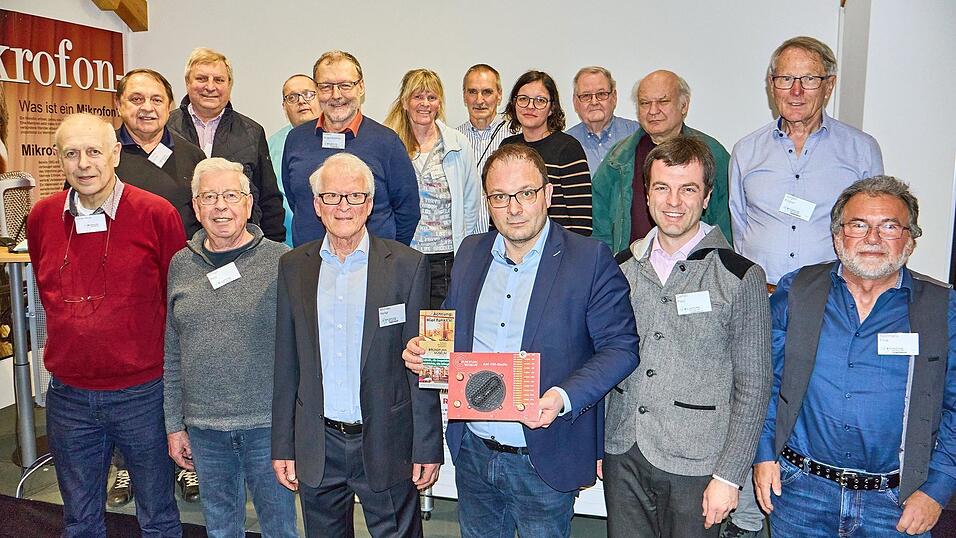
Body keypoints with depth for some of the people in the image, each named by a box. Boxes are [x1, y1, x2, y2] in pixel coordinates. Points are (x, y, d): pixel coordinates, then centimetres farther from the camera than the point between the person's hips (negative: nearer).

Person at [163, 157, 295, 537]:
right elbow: (172, 355, 11)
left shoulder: (281, 261, -7)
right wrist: (174, 425, 10)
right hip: (203, 427, 4)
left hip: (267, 424, -3)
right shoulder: (181, 265, 5)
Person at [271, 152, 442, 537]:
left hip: (385, 443, -2)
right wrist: (282, 446, 6)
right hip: (317, 448, 3)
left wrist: (427, 447, -5)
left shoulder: (408, 265, -6)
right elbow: (286, 363, 6)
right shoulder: (293, 267, 3)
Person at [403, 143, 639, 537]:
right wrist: (422, 349, -6)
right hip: (473, 450, 5)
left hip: (544, 461, -4)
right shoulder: (471, 252, 5)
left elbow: (621, 346, -13)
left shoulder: (590, 260, -12)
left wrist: (564, 398, -27)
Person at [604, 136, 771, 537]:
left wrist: (729, 476, -9)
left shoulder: (741, 278, -8)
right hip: (622, 456, 4)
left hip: (693, 464, -3)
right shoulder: (622, 267, 4)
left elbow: (753, 387, -6)